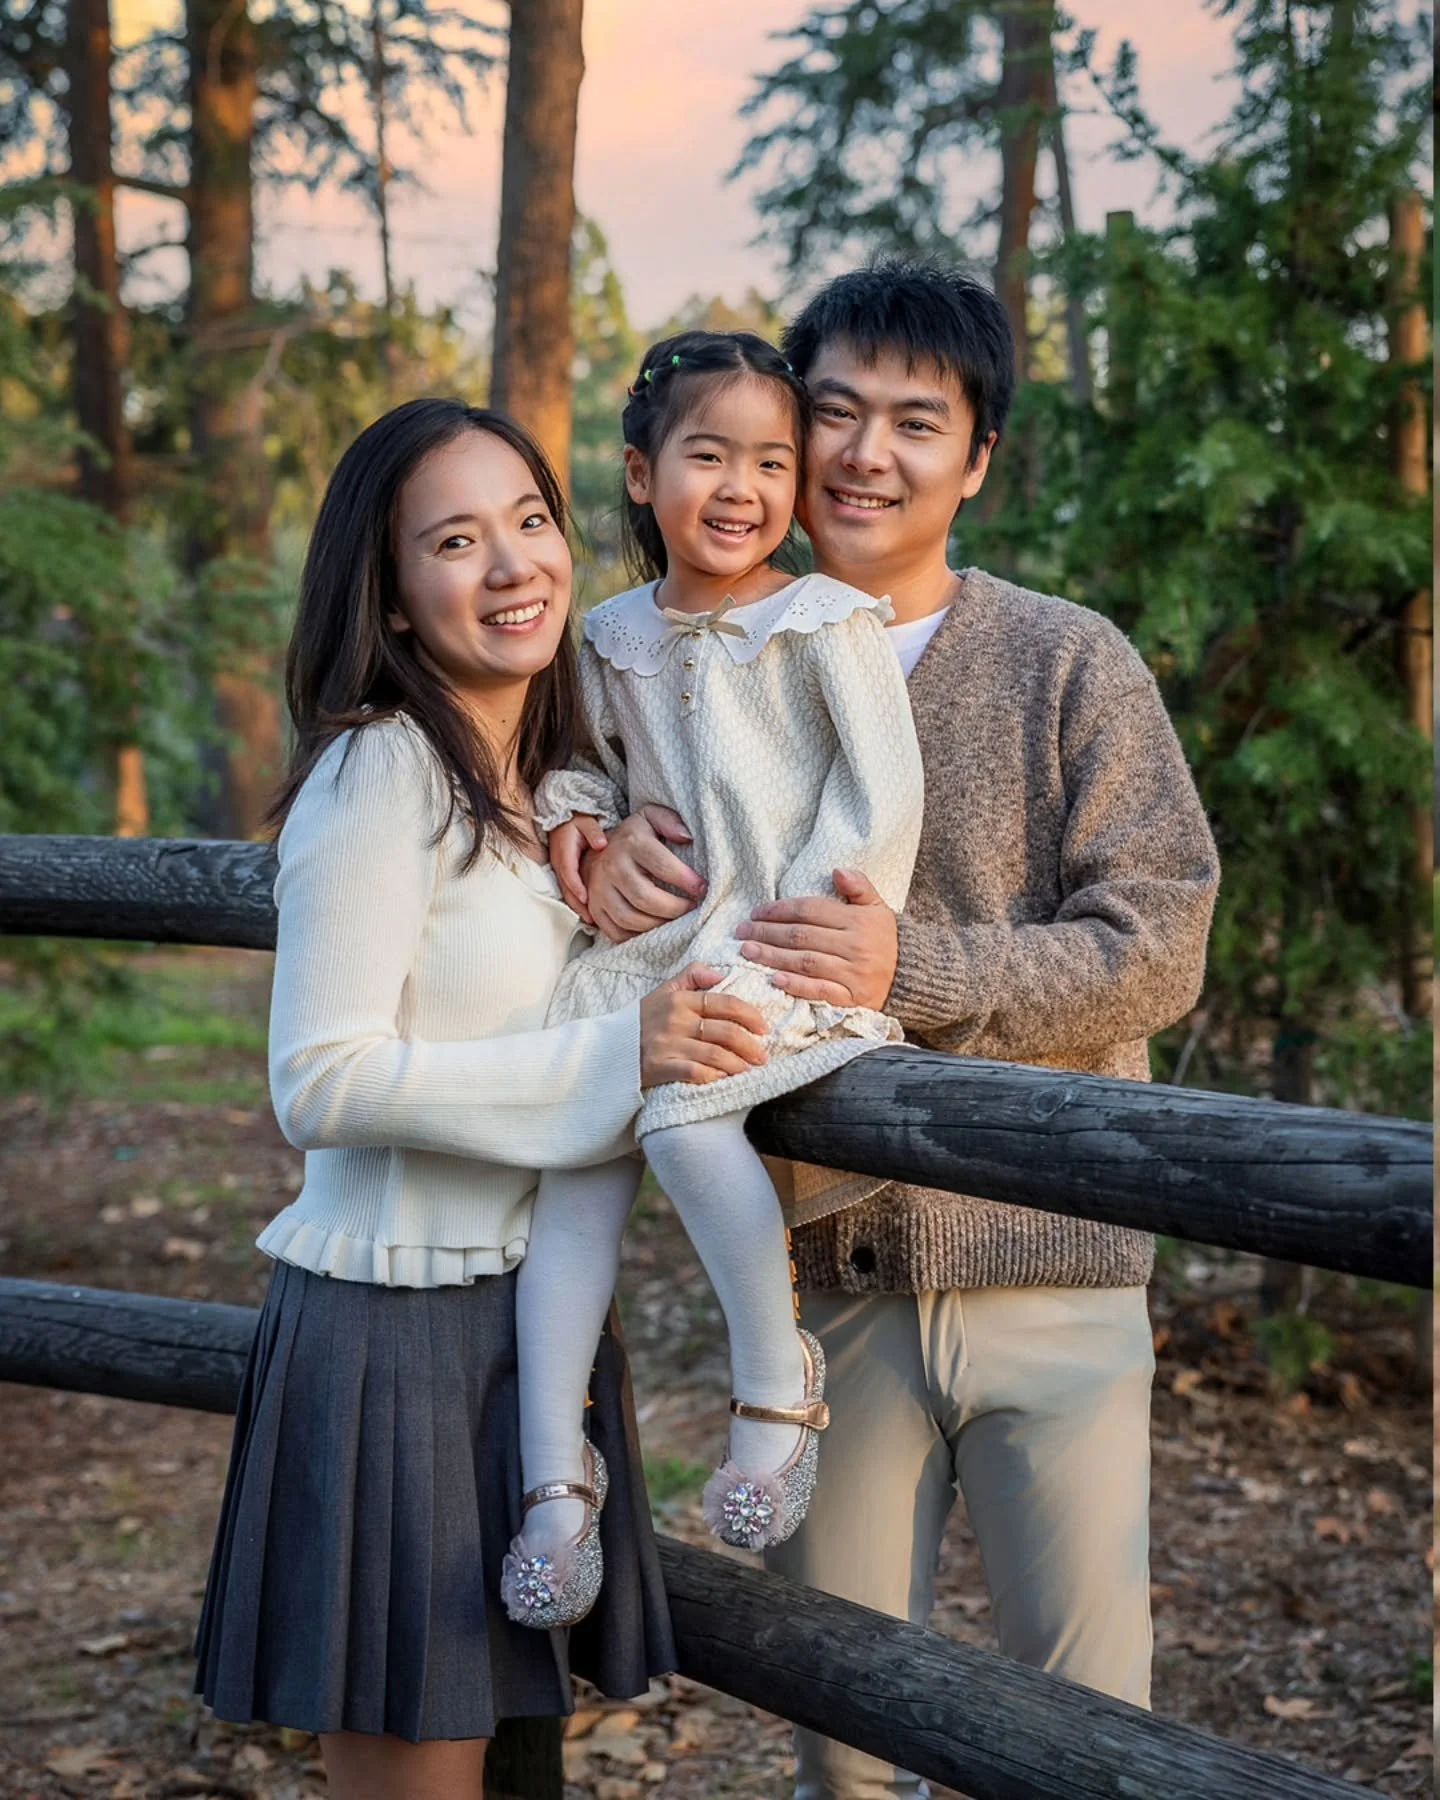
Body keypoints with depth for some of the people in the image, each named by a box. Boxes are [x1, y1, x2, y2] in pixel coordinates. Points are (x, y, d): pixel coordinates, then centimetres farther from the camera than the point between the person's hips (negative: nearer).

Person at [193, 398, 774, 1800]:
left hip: (529, 1317, 8)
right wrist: (617, 1054, -23)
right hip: (396, 1329, -8)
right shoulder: (382, 767, -15)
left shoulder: (548, 775, 13)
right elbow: (321, 1081, -19)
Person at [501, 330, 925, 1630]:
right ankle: (553, 1480, -12)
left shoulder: (825, 623, -3)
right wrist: (571, 805, 5)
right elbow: (592, 751, 29)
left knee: (679, 1105, -31)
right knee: (579, 1142, -14)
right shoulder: (617, 636, 13)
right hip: (657, 952, 6)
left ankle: (778, 1382, -10)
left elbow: (884, 796, -8)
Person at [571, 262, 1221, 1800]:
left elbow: (1156, 948, -7)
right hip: (823, 1270, 2)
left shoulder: (1071, 664, -2)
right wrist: (589, 848, -8)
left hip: (1046, 1263, -2)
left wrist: (916, 970, -21)